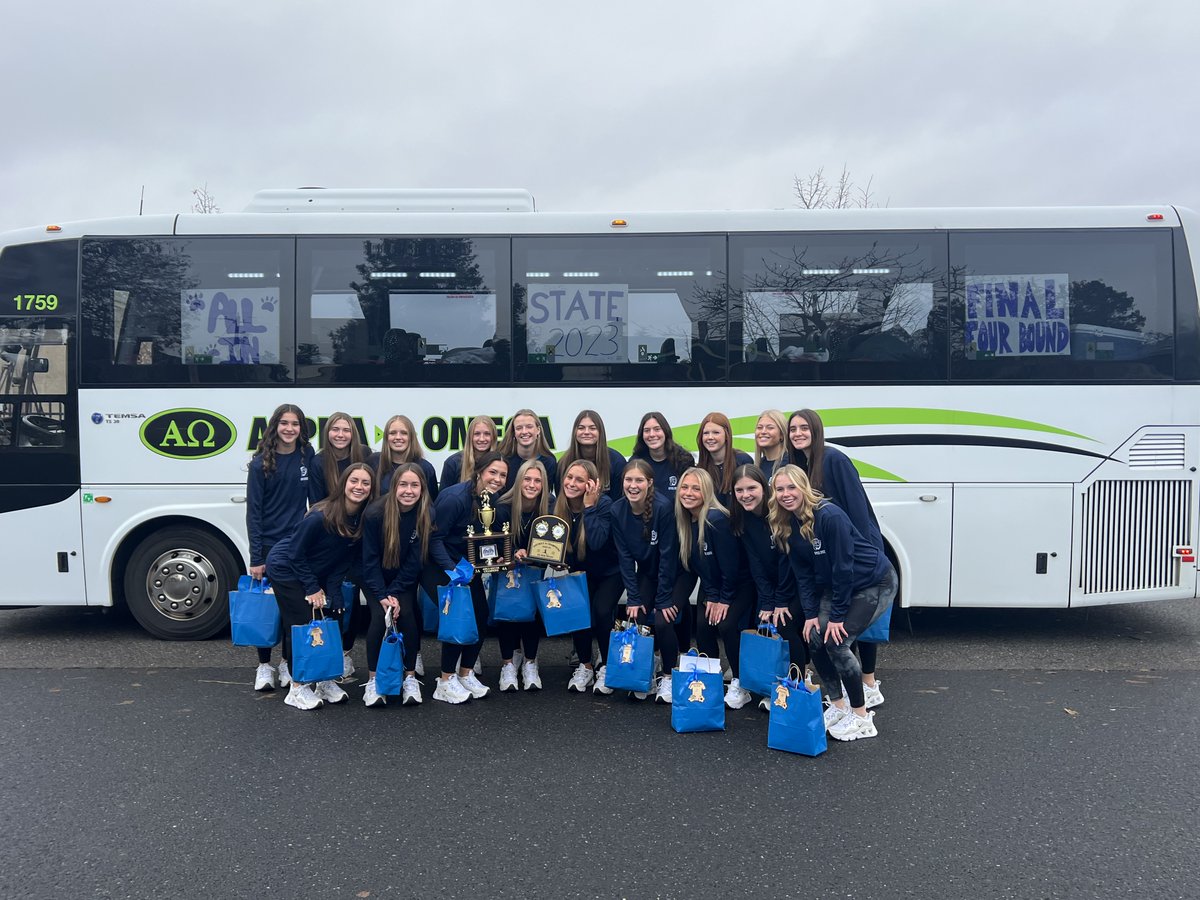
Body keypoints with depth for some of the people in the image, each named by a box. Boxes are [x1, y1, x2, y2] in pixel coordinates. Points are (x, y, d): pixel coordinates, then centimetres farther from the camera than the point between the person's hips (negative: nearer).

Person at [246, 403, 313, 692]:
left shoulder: (307, 458, 0)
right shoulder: (261, 463, -7)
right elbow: (253, 511, -8)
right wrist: (255, 557, -12)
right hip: (269, 545, -2)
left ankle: (288, 663, 23)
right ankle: (264, 666, 20)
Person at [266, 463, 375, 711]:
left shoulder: (364, 520, -14)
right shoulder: (321, 516, -31)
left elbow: (343, 561, -4)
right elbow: (296, 553, -20)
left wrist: (332, 594, -8)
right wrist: (312, 588, -16)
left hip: (316, 572, 6)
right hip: (286, 568, -6)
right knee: (301, 625, -8)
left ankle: (324, 680, 16)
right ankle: (297, 688, 2)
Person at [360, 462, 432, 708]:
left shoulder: (427, 514, -19)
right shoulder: (376, 512, -23)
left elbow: (415, 561, -14)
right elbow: (370, 558, -17)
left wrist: (395, 593, -19)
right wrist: (382, 596, -23)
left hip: (405, 579, 1)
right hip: (376, 578, -1)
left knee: (406, 614, -19)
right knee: (379, 616, -21)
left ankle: (410, 677, -4)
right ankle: (372, 679, -6)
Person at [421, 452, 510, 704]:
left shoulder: (496, 501, -4)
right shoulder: (455, 497, -24)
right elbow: (434, 538, -21)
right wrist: (452, 570, -28)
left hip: (468, 563, 7)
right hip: (438, 563, -6)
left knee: (481, 614, -3)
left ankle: (466, 673, 15)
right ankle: (446, 681, -5)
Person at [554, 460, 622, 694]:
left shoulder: (604, 503, -22)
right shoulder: (559, 506, -9)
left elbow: (596, 543, -34)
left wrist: (589, 507, -33)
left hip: (610, 572, -3)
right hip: (580, 572, 3)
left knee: (601, 611, -24)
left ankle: (606, 667, -1)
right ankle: (585, 666, 4)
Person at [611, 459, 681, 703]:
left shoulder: (663, 507, -27)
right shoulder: (617, 511, -13)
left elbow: (667, 555, -23)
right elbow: (625, 556, -9)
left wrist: (664, 599, -20)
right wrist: (633, 598, -13)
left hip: (674, 573, -4)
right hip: (646, 572, 4)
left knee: (663, 621, -18)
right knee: (636, 619, -10)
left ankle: (670, 676, 4)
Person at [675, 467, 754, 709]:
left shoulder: (717, 519, -29)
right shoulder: (683, 521, -8)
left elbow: (730, 564, -24)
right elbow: (695, 564, -2)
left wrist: (725, 599, -16)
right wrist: (710, 596, -7)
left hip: (740, 582, -6)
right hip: (711, 583, 6)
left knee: (726, 624, -21)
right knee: (703, 625, -10)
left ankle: (739, 684, -4)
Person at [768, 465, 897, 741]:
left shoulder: (830, 516, -29)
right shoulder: (787, 526, -6)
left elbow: (843, 567, -25)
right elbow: (803, 574, -1)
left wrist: (837, 615, -21)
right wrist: (811, 614, -7)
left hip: (875, 582, -7)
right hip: (835, 585, 7)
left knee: (836, 642, -16)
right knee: (814, 638, -5)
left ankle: (862, 718, 0)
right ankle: (838, 706, 14)